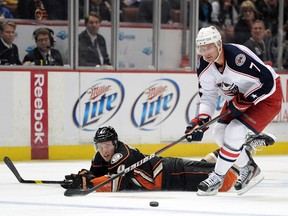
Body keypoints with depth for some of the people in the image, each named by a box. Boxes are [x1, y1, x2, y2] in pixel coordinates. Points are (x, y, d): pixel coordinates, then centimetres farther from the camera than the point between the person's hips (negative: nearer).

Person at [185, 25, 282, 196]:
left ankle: (218, 177, -6)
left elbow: (268, 81, -32)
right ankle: (248, 168, 23)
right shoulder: (204, 65, -11)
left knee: (235, 132, -20)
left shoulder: (238, 57, -35)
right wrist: (201, 121, -15)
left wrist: (244, 101, -29)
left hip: (267, 95, -9)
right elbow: (208, 95, -1)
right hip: (239, 97, 9)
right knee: (220, 133, 2)